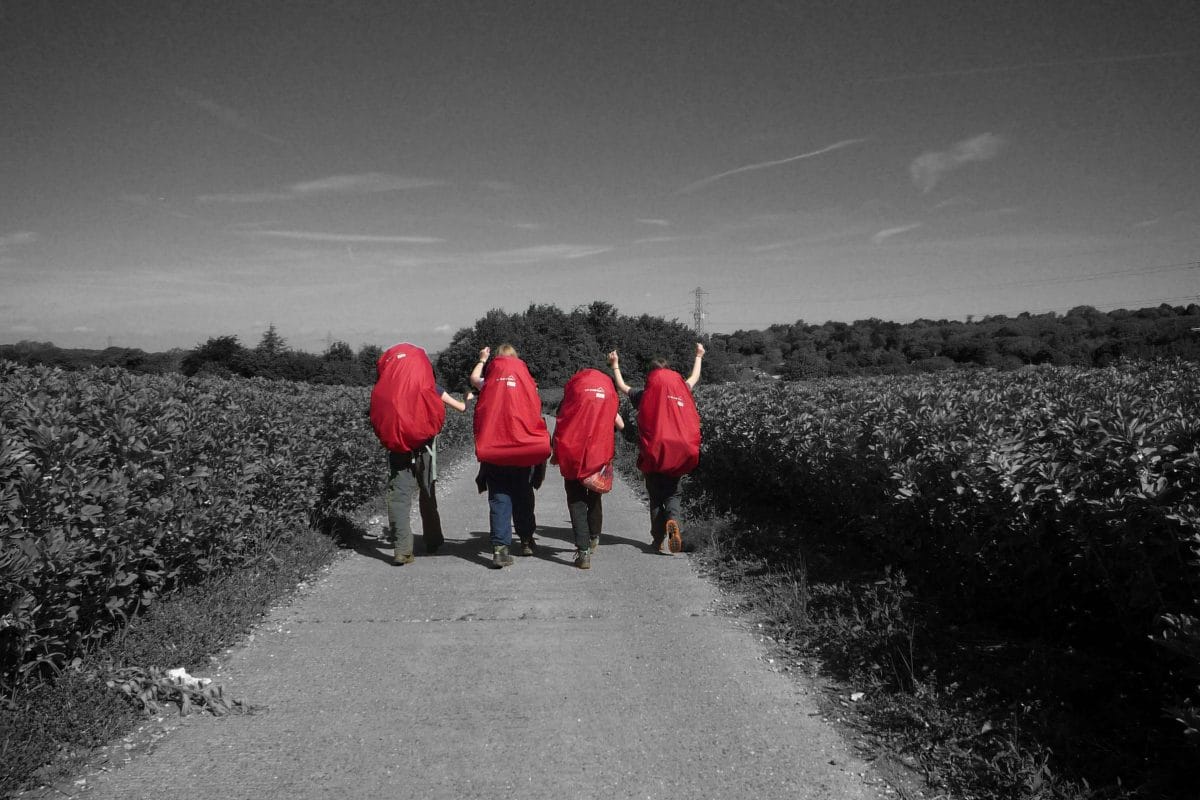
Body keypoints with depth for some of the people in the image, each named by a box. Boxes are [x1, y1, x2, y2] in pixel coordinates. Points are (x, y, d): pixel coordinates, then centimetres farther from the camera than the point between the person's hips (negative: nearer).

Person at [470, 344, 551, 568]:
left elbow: (474, 378, 21)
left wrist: (482, 359, 35)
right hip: (524, 451, 0)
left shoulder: (490, 383, 0)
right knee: (523, 496, 16)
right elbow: (536, 414, 0)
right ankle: (526, 540, 27)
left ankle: (500, 548, -11)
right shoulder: (526, 382, 1)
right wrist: (542, 445, 7)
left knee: (499, 499, 0)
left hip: (494, 452, 0)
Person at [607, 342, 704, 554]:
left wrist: (615, 365, 33)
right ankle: (673, 521, -18)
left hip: (653, 455, -1)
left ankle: (658, 540, 9)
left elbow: (622, 386, 17)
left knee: (656, 498, 11)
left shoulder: (644, 396, -1)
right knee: (672, 494, 11)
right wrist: (699, 357, 43)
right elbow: (694, 378, 26)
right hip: (677, 455, 1)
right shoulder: (681, 391, 4)